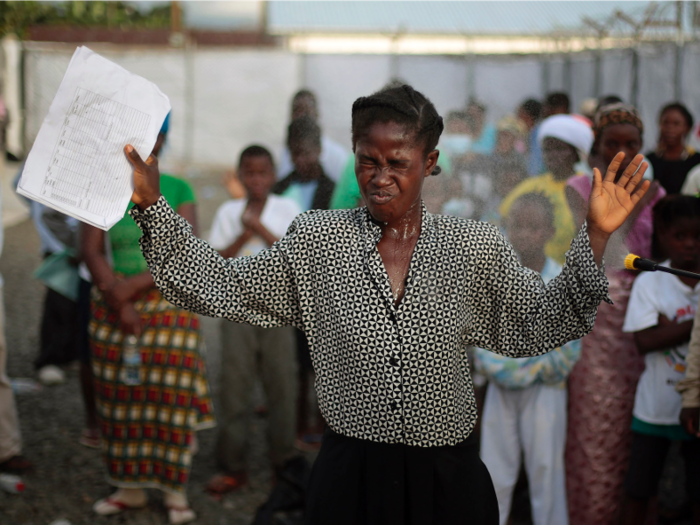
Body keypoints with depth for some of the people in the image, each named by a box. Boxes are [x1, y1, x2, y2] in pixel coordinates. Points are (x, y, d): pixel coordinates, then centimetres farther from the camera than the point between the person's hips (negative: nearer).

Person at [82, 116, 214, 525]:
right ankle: (131, 488, 16)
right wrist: (118, 302, -13)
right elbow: (92, 251, -1)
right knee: (121, 398, 5)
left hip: (168, 303, -2)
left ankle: (175, 490, 8)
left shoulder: (178, 191, 0)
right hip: (114, 306, 2)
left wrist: (133, 285, -16)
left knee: (171, 396, -3)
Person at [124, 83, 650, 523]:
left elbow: (542, 322, 2)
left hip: (447, 480, 1)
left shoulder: (474, 247, 0)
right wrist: (152, 205, -6)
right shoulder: (316, 239, -1)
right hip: (350, 476, 0)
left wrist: (595, 236, -7)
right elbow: (221, 285, 1)